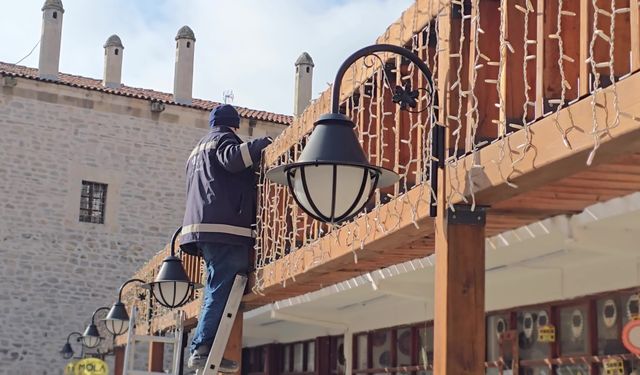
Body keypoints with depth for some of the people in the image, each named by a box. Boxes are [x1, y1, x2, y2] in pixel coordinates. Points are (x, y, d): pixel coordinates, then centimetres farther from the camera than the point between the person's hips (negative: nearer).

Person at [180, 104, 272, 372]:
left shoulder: (198, 150, 31)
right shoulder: (223, 139, 4)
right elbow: (233, 158, -19)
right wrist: (265, 143, -10)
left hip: (202, 227, 9)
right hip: (225, 227, -9)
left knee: (216, 290, 7)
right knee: (222, 290, -13)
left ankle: (202, 350, -1)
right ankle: (202, 349, -20)